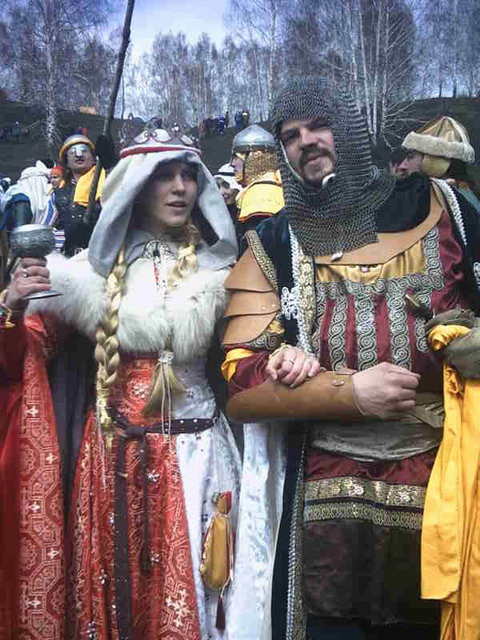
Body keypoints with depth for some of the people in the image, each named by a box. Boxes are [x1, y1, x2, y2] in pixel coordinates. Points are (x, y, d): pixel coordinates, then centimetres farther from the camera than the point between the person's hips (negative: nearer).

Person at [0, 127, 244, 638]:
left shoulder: (216, 270, 2)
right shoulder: (93, 270, 1)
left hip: (193, 452, 0)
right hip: (111, 455, 0)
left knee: (185, 588, 8)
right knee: (110, 587, 12)